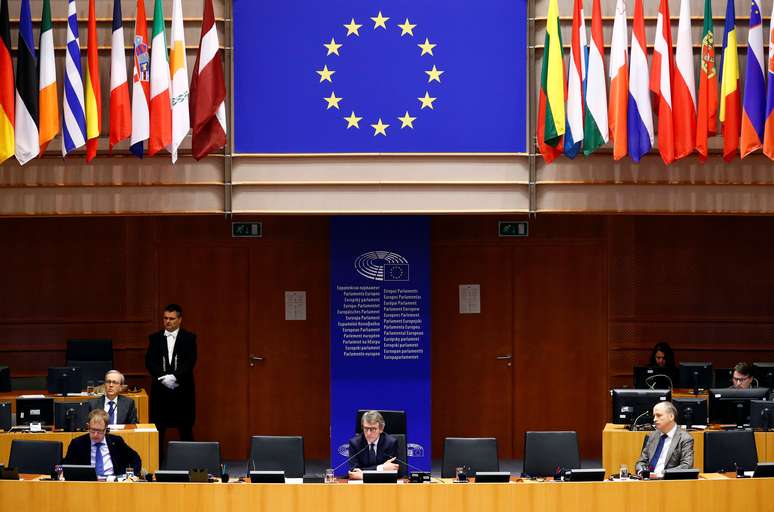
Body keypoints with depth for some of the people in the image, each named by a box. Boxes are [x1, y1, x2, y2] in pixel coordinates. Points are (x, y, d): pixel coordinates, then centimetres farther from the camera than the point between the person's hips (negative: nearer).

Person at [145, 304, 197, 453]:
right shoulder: (155, 338, 9)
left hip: (183, 389, -2)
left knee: (186, 429, 1)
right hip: (160, 389, 2)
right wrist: (163, 377, -16)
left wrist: (174, 377, -20)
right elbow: (149, 362, -1)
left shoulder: (189, 338, 4)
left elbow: (190, 362, -7)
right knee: (158, 429, 0)